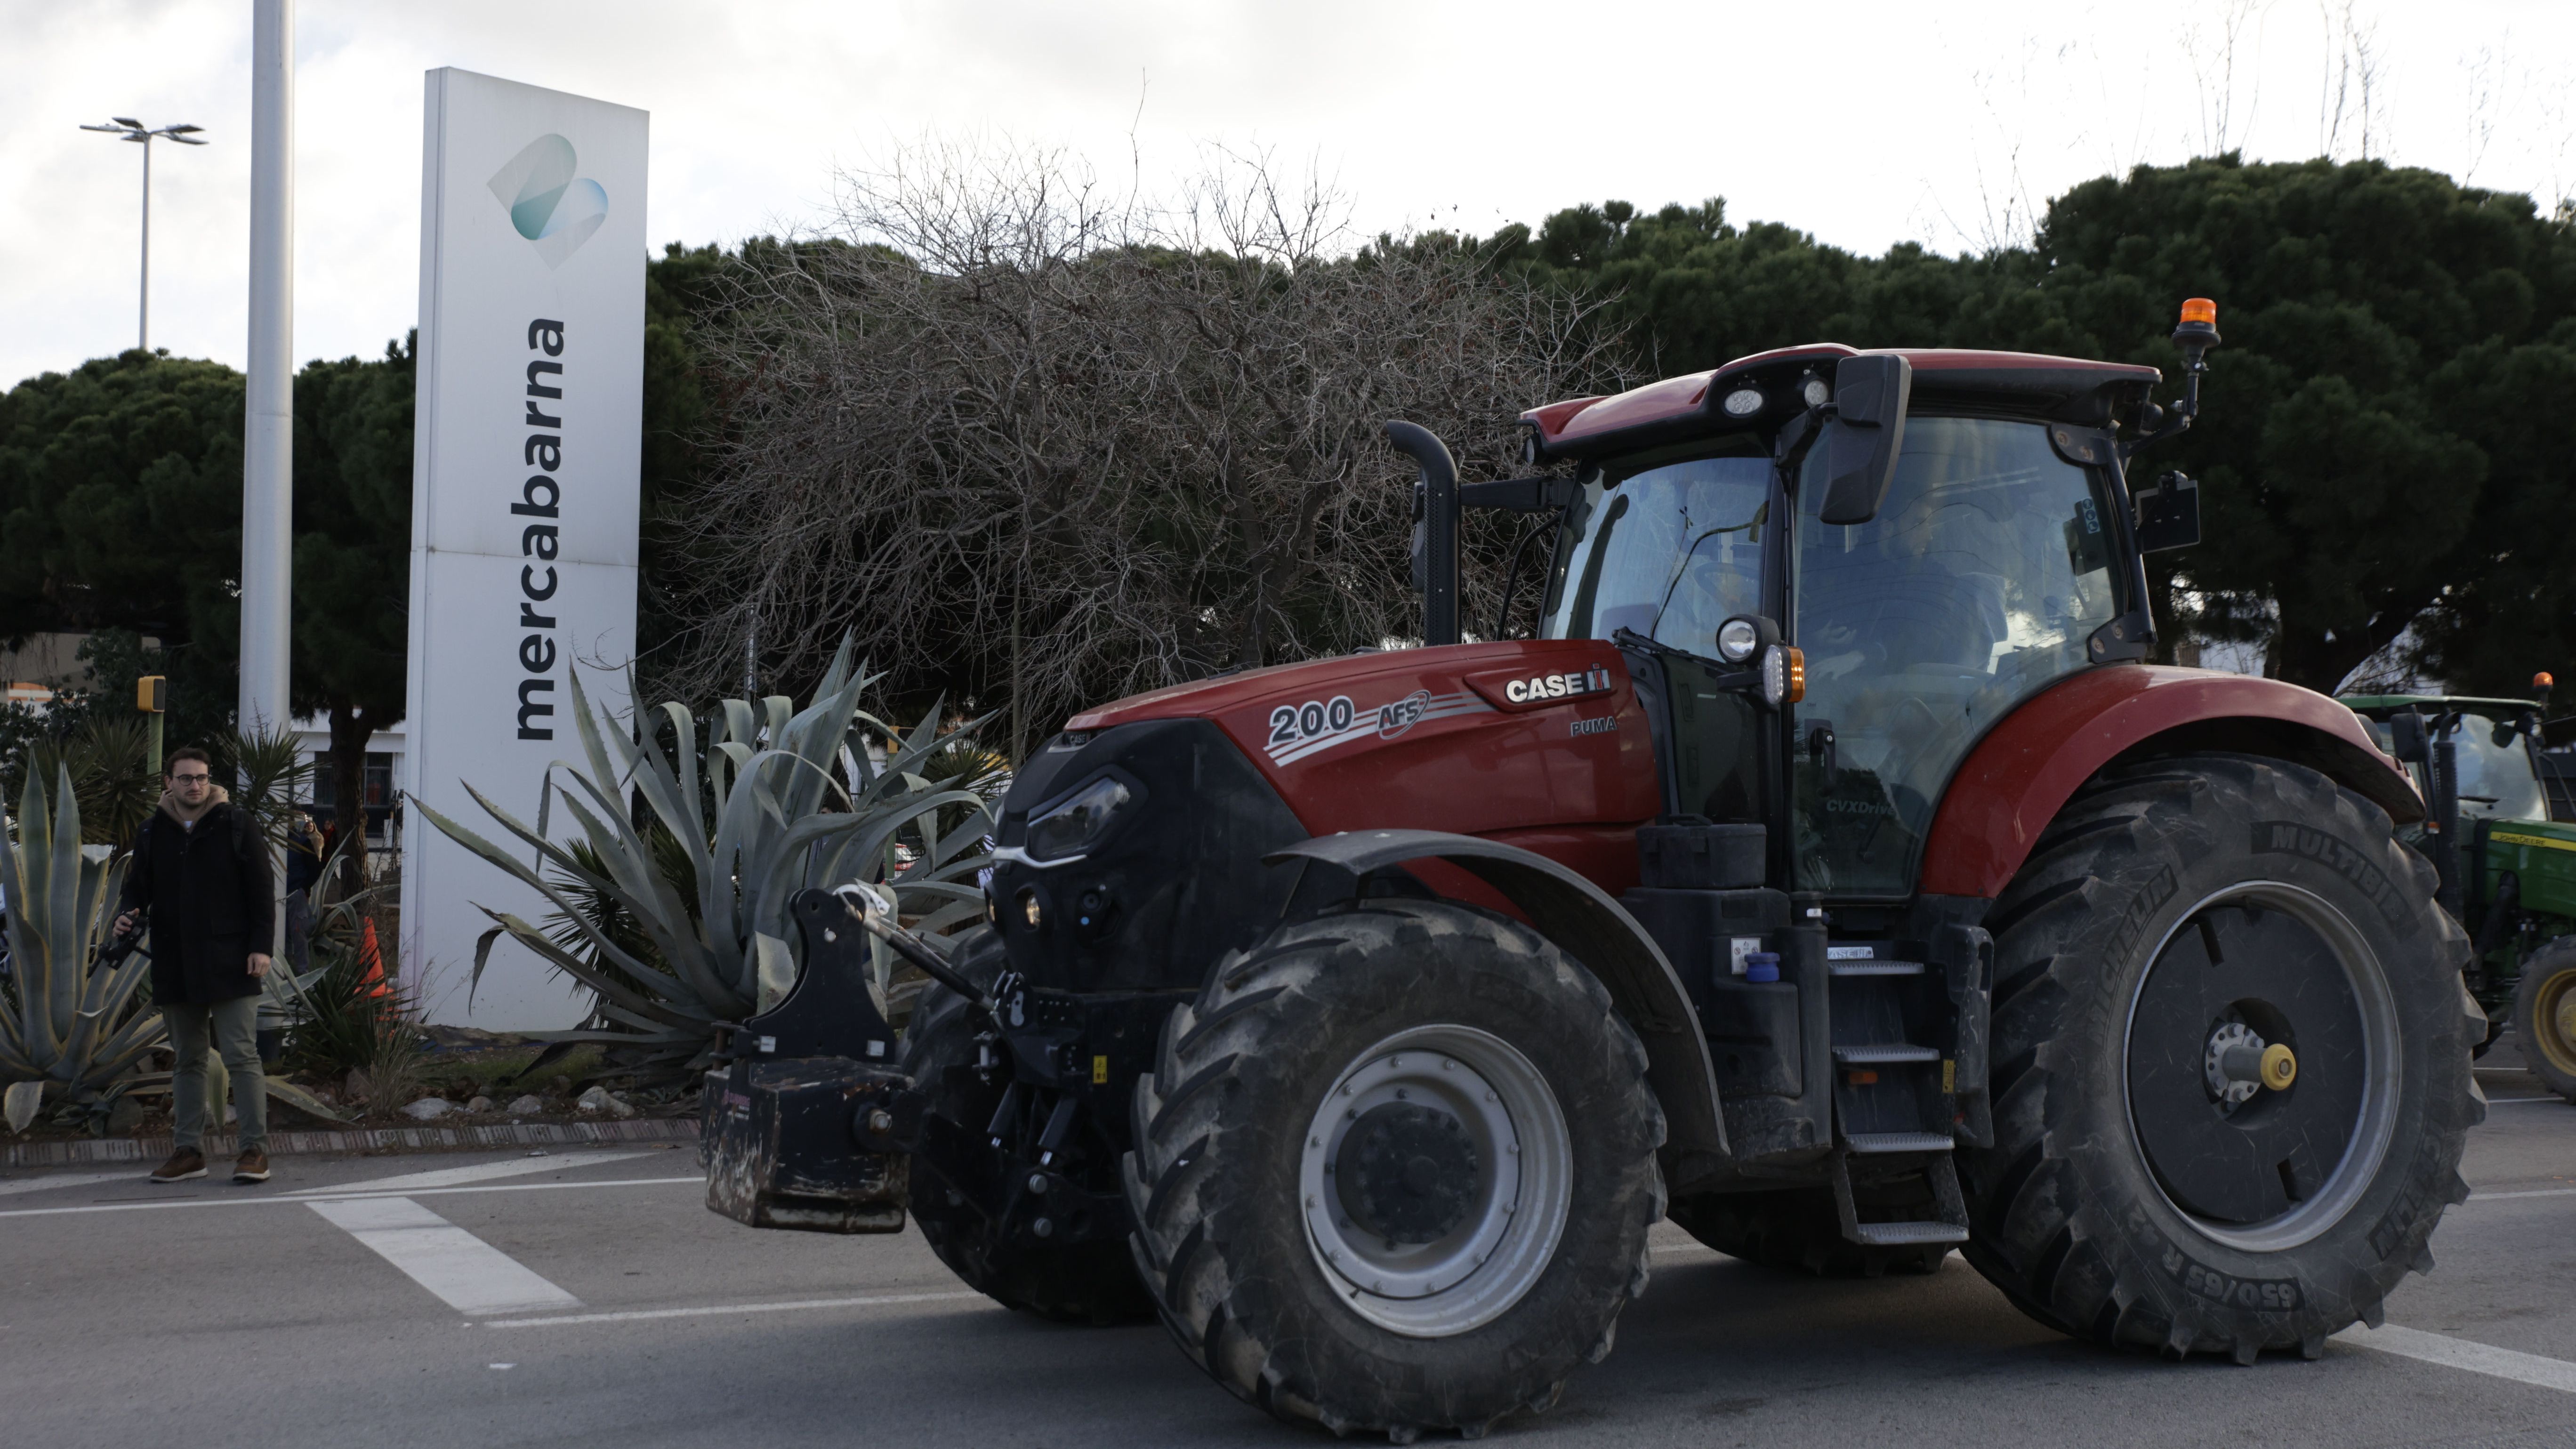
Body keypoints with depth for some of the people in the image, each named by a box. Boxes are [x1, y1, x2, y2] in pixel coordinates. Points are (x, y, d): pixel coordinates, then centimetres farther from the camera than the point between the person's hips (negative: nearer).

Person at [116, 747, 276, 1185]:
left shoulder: (235, 824, -1)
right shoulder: (153, 832, 9)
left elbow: (260, 889, -1)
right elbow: (138, 887, 17)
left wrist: (261, 946, -8)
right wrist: (127, 916, -5)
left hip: (229, 963, -4)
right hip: (175, 966, 4)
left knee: (241, 1056, -6)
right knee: (188, 1060, 10)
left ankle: (255, 1149, -3)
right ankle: (189, 1150, 16)